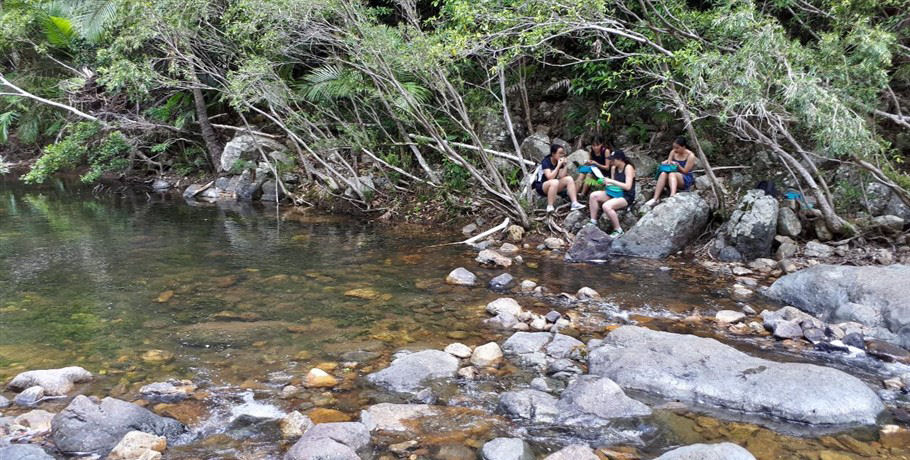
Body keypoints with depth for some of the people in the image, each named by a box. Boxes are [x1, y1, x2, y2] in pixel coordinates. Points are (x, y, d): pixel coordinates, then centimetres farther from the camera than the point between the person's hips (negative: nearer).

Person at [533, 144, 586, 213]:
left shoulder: (559, 162, 2)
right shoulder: (546, 162, -18)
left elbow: (562, 176, -8)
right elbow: (550, 177, -30)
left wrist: (566, 165, -17)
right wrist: (558, 165, -28)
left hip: (553, 186, 7)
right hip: (540, 186, -7)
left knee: (569, 178, -12)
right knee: (554, 182, -37)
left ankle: (575, 203, -19)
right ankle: (549, 207, -34)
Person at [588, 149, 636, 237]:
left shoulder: (628, 167, -14)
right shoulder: (613, 168, 7)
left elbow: (627, 186, -23)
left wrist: (611, 181, -24)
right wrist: (606, 182, -8)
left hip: (627, 197, -8)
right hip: (615, 193, 8)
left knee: (606, 206, -33)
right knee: (593, 196, -8)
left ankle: (618, 230, -17)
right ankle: (593, 222, -5)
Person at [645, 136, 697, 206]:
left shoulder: (690, 155, -8)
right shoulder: (673, 152, 6)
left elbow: (685, 171, -8)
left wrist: (677, 165, -22)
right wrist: (666, 163, -10)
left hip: (686, 180, -4)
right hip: (672, 179, 4)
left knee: (672, 174, -36)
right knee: (663, 174, -29)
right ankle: (655, 199, -43)